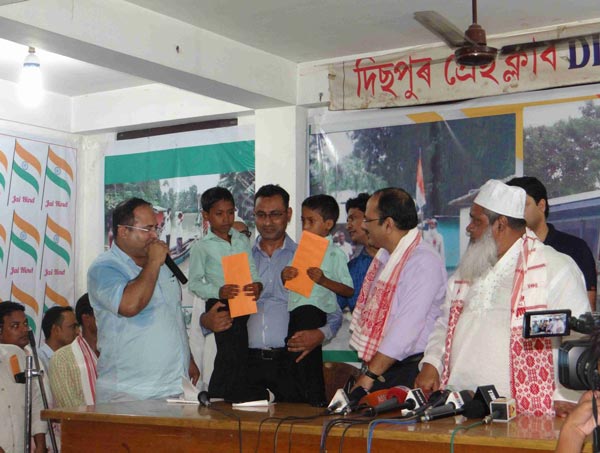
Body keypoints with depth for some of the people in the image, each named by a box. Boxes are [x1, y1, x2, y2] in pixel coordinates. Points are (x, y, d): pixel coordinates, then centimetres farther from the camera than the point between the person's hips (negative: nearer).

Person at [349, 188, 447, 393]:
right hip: (375, 366, 7)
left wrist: (370, 376, -20)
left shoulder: (424, 262, -15)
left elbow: (406, 328, -21)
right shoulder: (384, 256, 14)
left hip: (405, 371, -7)